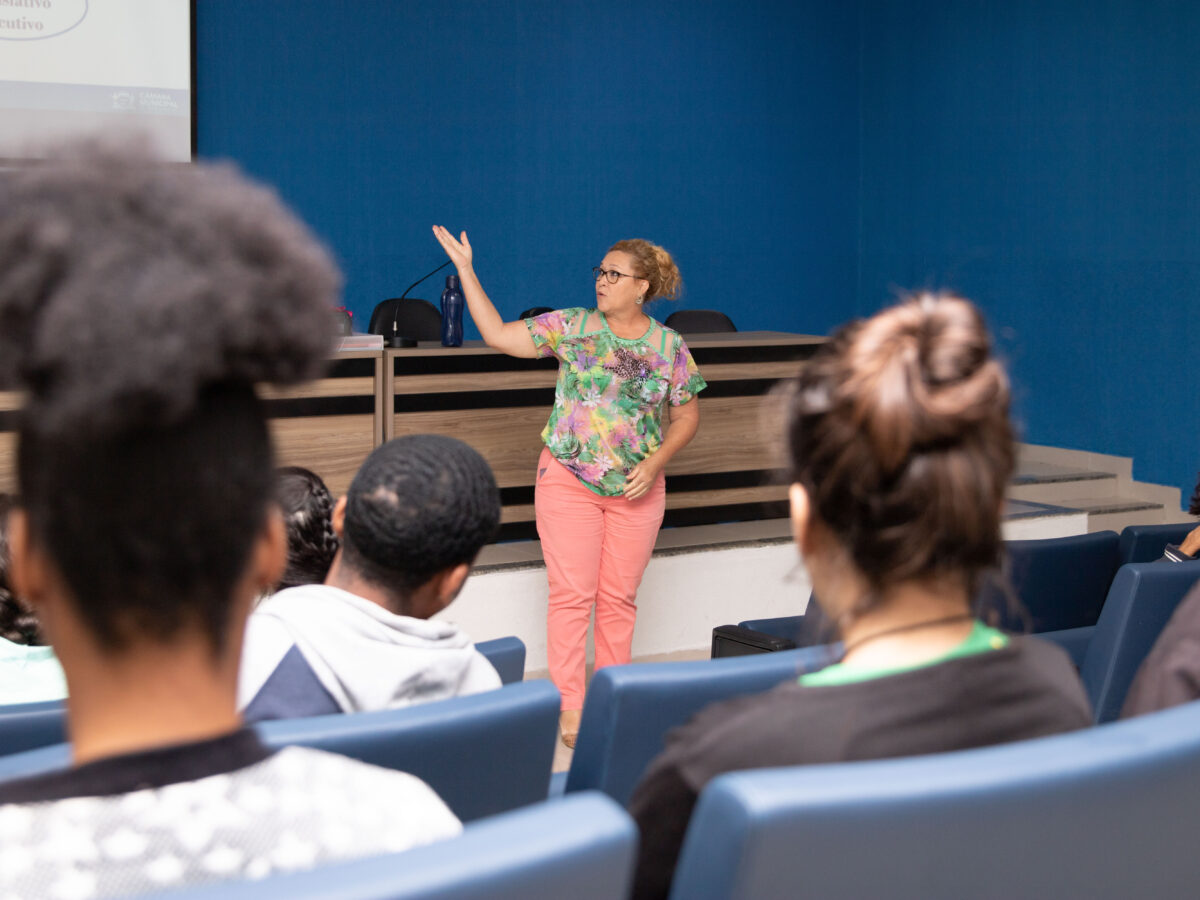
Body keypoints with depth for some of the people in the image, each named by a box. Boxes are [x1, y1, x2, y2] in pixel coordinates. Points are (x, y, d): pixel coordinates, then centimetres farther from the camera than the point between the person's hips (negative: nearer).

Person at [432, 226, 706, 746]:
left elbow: (687, 416, 7)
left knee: (619, 598, 7)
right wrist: (465, 270, -8)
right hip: (568, 481, -1)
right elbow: (497, 334, -3)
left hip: (636, 489, 1)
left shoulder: (669, 346, 0)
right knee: (572, 595, -2)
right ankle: (570, 708, 4)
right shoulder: (571, 327, -1)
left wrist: (654, 463, -8)